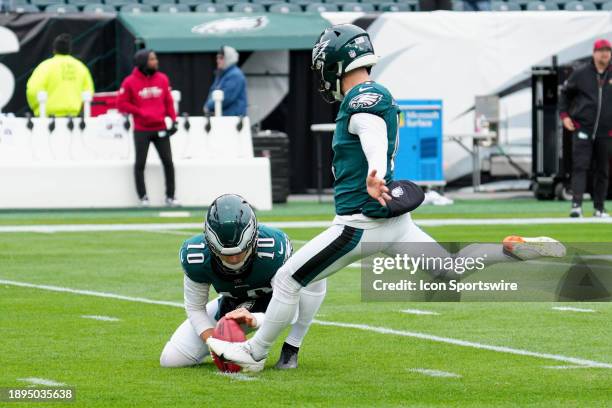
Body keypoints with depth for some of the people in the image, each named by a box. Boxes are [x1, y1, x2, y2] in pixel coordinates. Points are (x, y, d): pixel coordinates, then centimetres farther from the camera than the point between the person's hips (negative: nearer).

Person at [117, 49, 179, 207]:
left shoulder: (162, 79, 4)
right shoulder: (130, 82, -7)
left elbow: (169, 101, 9)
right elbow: (121, 103, -6)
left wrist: (173, 120, 0)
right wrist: (140, 112, -13)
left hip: (160, 128, 3)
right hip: (141, 131, -3)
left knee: (168, 163, 2)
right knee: (140, 164, 3)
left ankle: (170, 196, 11)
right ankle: (143, 197, 11)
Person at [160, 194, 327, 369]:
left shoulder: (274, 248, -37)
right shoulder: (196, 256, -29)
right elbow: (195, 308, -14)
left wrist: (255, 320, -50)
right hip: (231, 308, 2)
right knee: (171, 359, -10)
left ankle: (290, 349, -17)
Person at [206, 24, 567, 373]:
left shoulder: (361, 100, -17)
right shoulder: (381, 96, 12)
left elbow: (376, 143, -36)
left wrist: (373, 179, -55)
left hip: (362, 223, -9)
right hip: (396, 220, 9)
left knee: (287, 282, 1)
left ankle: (255, 353, 11)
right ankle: (515, 248, -4)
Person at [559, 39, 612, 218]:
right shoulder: (580, 74, 3)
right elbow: (565, 93, 14)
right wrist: (564, 115, 4)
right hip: (582, 129, -2)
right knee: (580, 166, -11)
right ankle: (576, 205, -18)